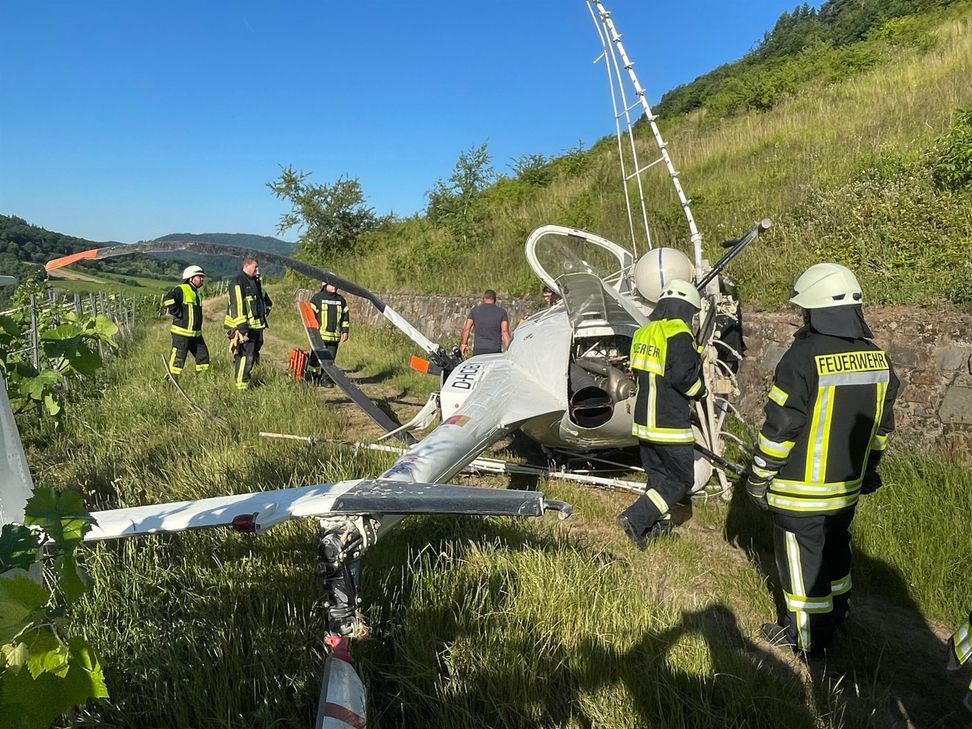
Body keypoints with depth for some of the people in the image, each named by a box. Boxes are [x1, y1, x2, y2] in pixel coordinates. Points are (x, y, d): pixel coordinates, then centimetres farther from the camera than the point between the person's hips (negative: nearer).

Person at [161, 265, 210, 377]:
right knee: (178, 360, -4)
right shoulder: (181, 290, -11)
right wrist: (178, 314, -20)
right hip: (182, 333, -8)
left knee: (203, 358, 10)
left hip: (196, 334, 9)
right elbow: (167, 299, -27)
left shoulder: (198, 293, 16)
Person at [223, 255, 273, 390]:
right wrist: (242, 327, -24)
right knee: (245, 356, -12)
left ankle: (245, 379, 24)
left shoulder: (256, 282, 18)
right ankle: (241, 384, -8)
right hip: (245, 327, -10)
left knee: (253, 355, 14)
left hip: (257, 325, 10)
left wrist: (266, 310, 24)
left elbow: (265, 299, 36)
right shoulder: (238, 283, -11)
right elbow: (237, 306, -19)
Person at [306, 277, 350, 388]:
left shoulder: (341, 300, 13)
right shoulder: (317, 298, 0)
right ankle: (311, 378, 12)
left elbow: (345, 317, 17)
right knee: (316, 358, -1)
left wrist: (345, 331, 10)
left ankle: (326, 379, 12)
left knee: (330, 359, 4)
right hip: (320, 335, -4)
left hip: (334, 336, 4)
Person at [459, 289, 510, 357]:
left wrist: (464, 343, 20)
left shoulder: (475, 310, 10)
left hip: (478, 350, 0)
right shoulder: (502, 311, 7)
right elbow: (505, 331, -2)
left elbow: (466, 329, 8)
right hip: (495, 350, 0)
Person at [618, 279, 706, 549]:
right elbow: (684, 376, -22)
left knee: (658, 474, 19)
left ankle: (658, 524, 26)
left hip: (644, 421, 8)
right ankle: (635, 518, -8)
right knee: (681, 480, 2)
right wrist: (700, 391, -2)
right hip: (669, 425, -8)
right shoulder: (677, 334, -16)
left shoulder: (643, 332, 10)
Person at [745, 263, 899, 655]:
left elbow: (779, 428, -21)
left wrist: (759, 477, -10)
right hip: (848, 487, 8)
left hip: (801, 492, -7)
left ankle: (807, 636, 22)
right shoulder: (878, 359, 1)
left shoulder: (803, 357, -23)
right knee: (835, 549, 26)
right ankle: (836, 614, 44)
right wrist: (868, 469, 23)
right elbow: (882, 425, 11)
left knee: (802, 561, 8)